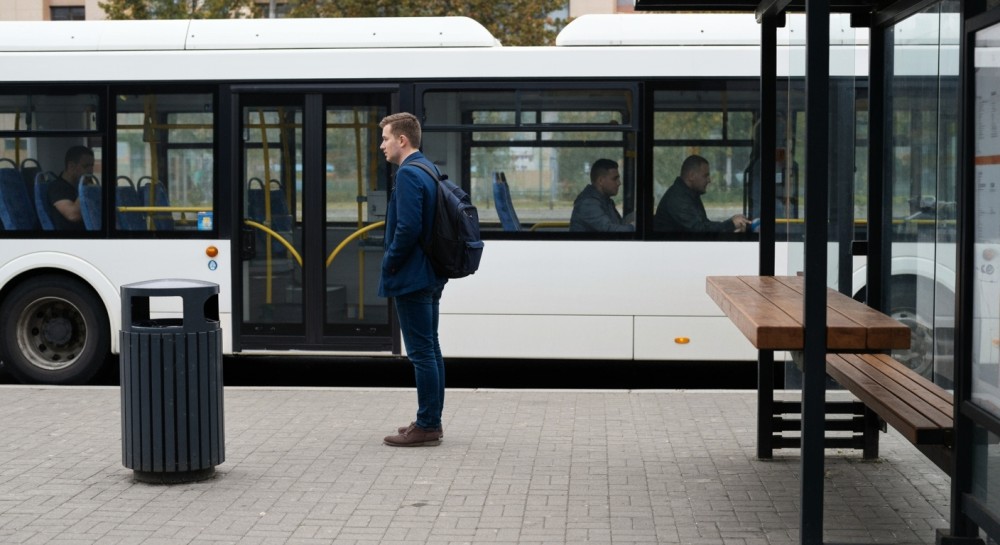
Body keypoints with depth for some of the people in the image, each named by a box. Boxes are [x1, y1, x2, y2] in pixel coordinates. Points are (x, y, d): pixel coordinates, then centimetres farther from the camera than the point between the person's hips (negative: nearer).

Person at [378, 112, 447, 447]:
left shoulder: (408, 174, -17)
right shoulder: (429, 170, 14)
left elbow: (408, 228, -25)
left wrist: (389, 263, -12)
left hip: (411, 278, -10)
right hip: (430, 275, 10)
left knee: (421, 352, -6)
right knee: (430, 349, 14)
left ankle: (426, 426, -2)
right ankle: (431, 422, 21)